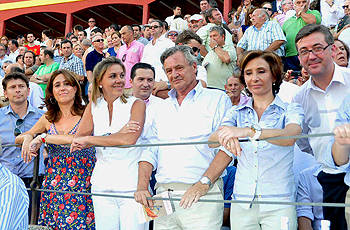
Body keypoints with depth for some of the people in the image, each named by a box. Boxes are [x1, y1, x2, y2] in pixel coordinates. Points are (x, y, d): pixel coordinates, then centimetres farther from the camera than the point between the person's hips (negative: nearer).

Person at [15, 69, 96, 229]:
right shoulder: (48, 119, 10)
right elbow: (18, 138, 19)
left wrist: (43, 137, -15)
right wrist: (27, 138, -5)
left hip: (82, 185, -4)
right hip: (53, 184, 4)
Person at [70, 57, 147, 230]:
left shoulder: (136, 104, -1)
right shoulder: (93, 106, 9)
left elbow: (130, 139, -16)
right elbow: (78, 140, 0)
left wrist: (88, 140, -10)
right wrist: (119, 134, -13)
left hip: (132, 187, -3)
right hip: (102, 187, 3)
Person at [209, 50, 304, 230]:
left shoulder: (291, 110, 1)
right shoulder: (236, 113, 9)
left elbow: (289, 137, -21)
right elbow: (211, 141, -8)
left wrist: (249, 131, -36)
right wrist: (224, 136, -32)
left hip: (278, 204, -2)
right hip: (242, 203, 2)